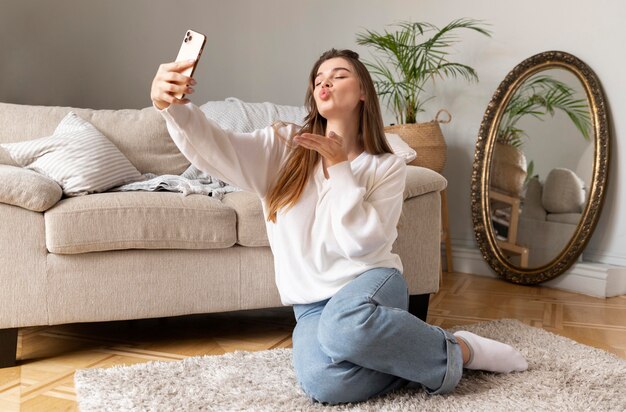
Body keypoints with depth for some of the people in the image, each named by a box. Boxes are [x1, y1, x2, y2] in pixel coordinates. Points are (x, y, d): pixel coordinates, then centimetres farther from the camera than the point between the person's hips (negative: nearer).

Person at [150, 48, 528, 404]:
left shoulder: (387, 167, 0)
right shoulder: (282, 147, 2)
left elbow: (360, 242, -14)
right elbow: (213, 147, -16)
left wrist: (339, 166, -12)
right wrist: (172, 105, -36)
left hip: (371, 284, -1)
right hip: (313, 304, 1)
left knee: (345, 323, -40)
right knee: (324, 383, -33)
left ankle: (455, 351, -14)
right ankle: (417, 354, -6)